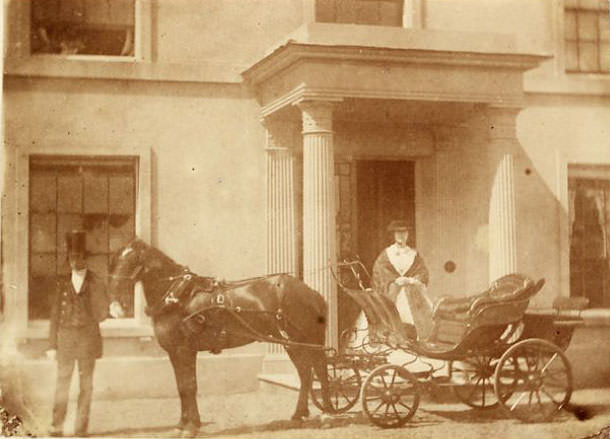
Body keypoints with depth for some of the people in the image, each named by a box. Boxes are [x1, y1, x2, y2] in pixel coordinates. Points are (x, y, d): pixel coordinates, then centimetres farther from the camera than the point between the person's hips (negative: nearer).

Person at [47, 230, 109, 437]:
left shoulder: (96, 283, 2)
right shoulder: (62, 282, 7)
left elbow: (101, 314, -3)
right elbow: (55, 313, 8)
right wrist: (52, 344, 4)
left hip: (88, 337, -1)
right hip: (65, 336, 1)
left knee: (86, 384, 3)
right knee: (62, 382, 0)